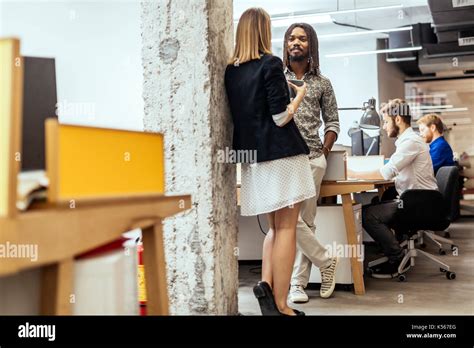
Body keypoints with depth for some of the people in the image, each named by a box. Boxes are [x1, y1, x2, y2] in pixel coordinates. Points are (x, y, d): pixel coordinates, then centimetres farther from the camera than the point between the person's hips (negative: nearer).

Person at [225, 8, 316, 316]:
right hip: (281, 155, -6)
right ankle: (280, 305, 3)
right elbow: (281, 117, -12)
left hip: (252, 158, 6)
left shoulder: (231, 71, 9)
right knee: (286, 229, 0)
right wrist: (300, 95, 4)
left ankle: (266, 283, 2)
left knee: (275, 227, 18)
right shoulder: (271, 64, -9)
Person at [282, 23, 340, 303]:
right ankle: (326, 262, 11)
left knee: (305, 221, 1)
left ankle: (298, 283, 9)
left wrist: (325, 150, 1)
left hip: (312, 159, 1)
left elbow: (333, 122, 14)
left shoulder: (322, 83, 11)